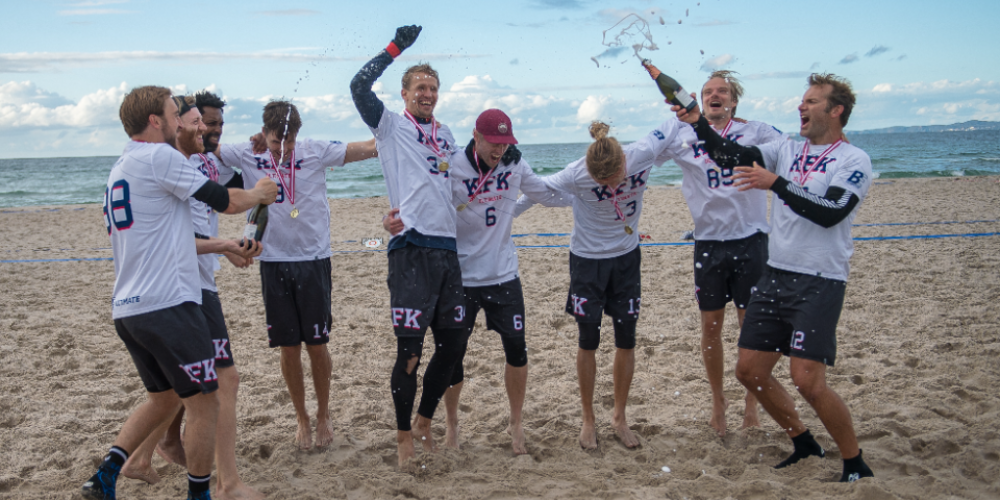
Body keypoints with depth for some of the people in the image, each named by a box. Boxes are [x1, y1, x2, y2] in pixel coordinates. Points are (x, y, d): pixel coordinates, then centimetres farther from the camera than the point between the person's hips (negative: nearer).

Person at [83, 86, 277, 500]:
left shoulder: (120, 169, 19)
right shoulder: (159, 157, -10)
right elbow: (226, 202, -6)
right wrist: (259, 193, 14)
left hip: (127, 308, 10)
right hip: (167, 306, -9)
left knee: (164, 399, 21)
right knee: (204, 404, 3)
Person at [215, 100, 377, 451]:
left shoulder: (316, 152, -4)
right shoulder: (246, 155, -1)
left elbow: (370, 147, -3)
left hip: (313, 260, -1)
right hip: (273, 262, 1)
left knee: (317, 343, 4)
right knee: (289, 347, 7)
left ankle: (323, 415, 25)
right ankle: (301, 419, 25)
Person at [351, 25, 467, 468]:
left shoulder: (445, 133, 20)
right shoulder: (391, 125, 3)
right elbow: (359, 87, -12)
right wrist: (396, 47, -8)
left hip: (447, 248, 7)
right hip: (412, 248, -6)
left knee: (451, 344, 11)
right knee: (410, 349, -6)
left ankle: (424, 423, 28)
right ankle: (403, 437, 10)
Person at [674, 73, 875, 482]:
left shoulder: (853, 160, -5)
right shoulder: (787, 150, 12)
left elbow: (830, 213, -19)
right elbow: (734, 157, 4)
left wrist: (776, 183, -22)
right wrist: (699, 124, -7)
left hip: (819, 282, -7)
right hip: (776, 276, 7)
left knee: (807, 381, -14)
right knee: (750, 370, 8)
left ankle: (855, 464, 8)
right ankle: (804, 443, 28)